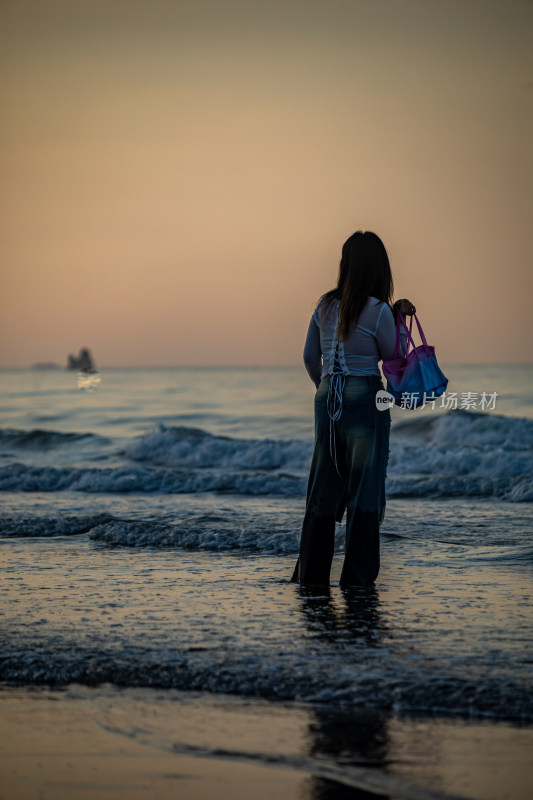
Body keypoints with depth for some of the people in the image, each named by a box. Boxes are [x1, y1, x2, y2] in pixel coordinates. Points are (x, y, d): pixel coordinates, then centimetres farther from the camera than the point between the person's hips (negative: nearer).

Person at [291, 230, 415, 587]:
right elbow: (393, 356, 2)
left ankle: (311, 571, 16)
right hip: (365, 399, -5)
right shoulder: (378, 310, -11)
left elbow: (310, 357, 14)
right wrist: (400, 317, 11)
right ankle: (358, 576, 1)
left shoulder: (325, 306, 5)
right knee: (364, 487, 1)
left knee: (324, 486, 12)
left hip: (328, 398, 5)